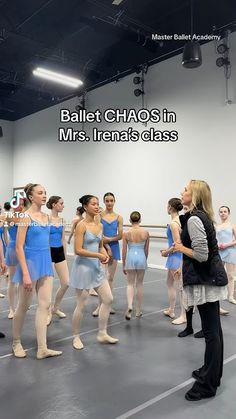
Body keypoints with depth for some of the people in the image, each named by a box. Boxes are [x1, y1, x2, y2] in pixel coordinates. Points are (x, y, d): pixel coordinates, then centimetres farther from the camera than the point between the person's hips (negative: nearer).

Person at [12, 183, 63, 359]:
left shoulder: (46, 216, 9)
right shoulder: (26, 216, -12)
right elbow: (19, 247, -15)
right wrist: (25, 273, -20)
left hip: (46, 263, 7)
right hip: (31, 263, -6)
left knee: (45, 305, 5)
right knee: (24, 306, 8)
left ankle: (42, 349, 12)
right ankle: (16, 343, 29)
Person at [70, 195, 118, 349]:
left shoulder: (100, 225, 7)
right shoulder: (81, 226, -14)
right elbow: (78, 250, -19)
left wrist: (105, 255, -4)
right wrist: (98, 255, -19)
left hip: (97, 266, 7)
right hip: (83, 266, -7)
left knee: (108, 299, 7)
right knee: (82, 304, 4)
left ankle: (102, 334, 23)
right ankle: (76, 337, 23)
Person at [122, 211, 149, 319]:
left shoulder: (126, 233, -6)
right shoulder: (146, 233, -2)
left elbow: (124, 251, -2)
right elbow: (146, 250, 6)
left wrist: (123, 265, 8)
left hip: (130, 258, -1)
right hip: (141, 258, 1)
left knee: (130, 284, 10)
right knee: (139, 284, 14)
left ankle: (130, 306, -14)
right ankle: (138, 310, 23)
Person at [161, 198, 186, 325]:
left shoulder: (173, 223, -19)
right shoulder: (180, 220, 8)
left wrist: (166, 252, -8)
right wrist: (168, 249, 13)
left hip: (176, 257, -10)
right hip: (178, 256, 10)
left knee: (181, 286, -2)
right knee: (169, 283, 21)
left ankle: (183, 316, 7)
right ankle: (171, 310, 33)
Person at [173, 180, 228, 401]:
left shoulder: (193, 219, -19)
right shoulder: (203, 216, 11)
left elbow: (201, 255, -24)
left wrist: (181, 248, -10)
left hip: (204, 280, -10)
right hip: (212, 276, 10)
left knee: (210, 331, 0)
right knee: (214, 329, 19)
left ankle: (207, 384, 14)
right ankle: (212, 372, 35)